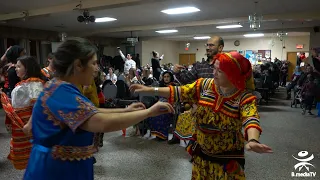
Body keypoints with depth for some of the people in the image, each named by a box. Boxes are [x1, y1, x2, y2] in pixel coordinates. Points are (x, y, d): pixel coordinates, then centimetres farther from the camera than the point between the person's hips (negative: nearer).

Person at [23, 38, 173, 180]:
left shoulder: (61, 87, 7)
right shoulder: (61, 92, -26)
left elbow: (90, 113, 11)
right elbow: (102, 123, -38)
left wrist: (125, 110, 6)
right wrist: (149, 112, -29)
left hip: (66, 164, 10)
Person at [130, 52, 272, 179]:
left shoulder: (245, 98, -20)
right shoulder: (204, 85, -8)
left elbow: (251, 120, -36)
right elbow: (179, 92, -9)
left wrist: (253, 141, -58)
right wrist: (150, 90, -15)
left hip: (228, 158, -4)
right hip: (202, 151, 4)